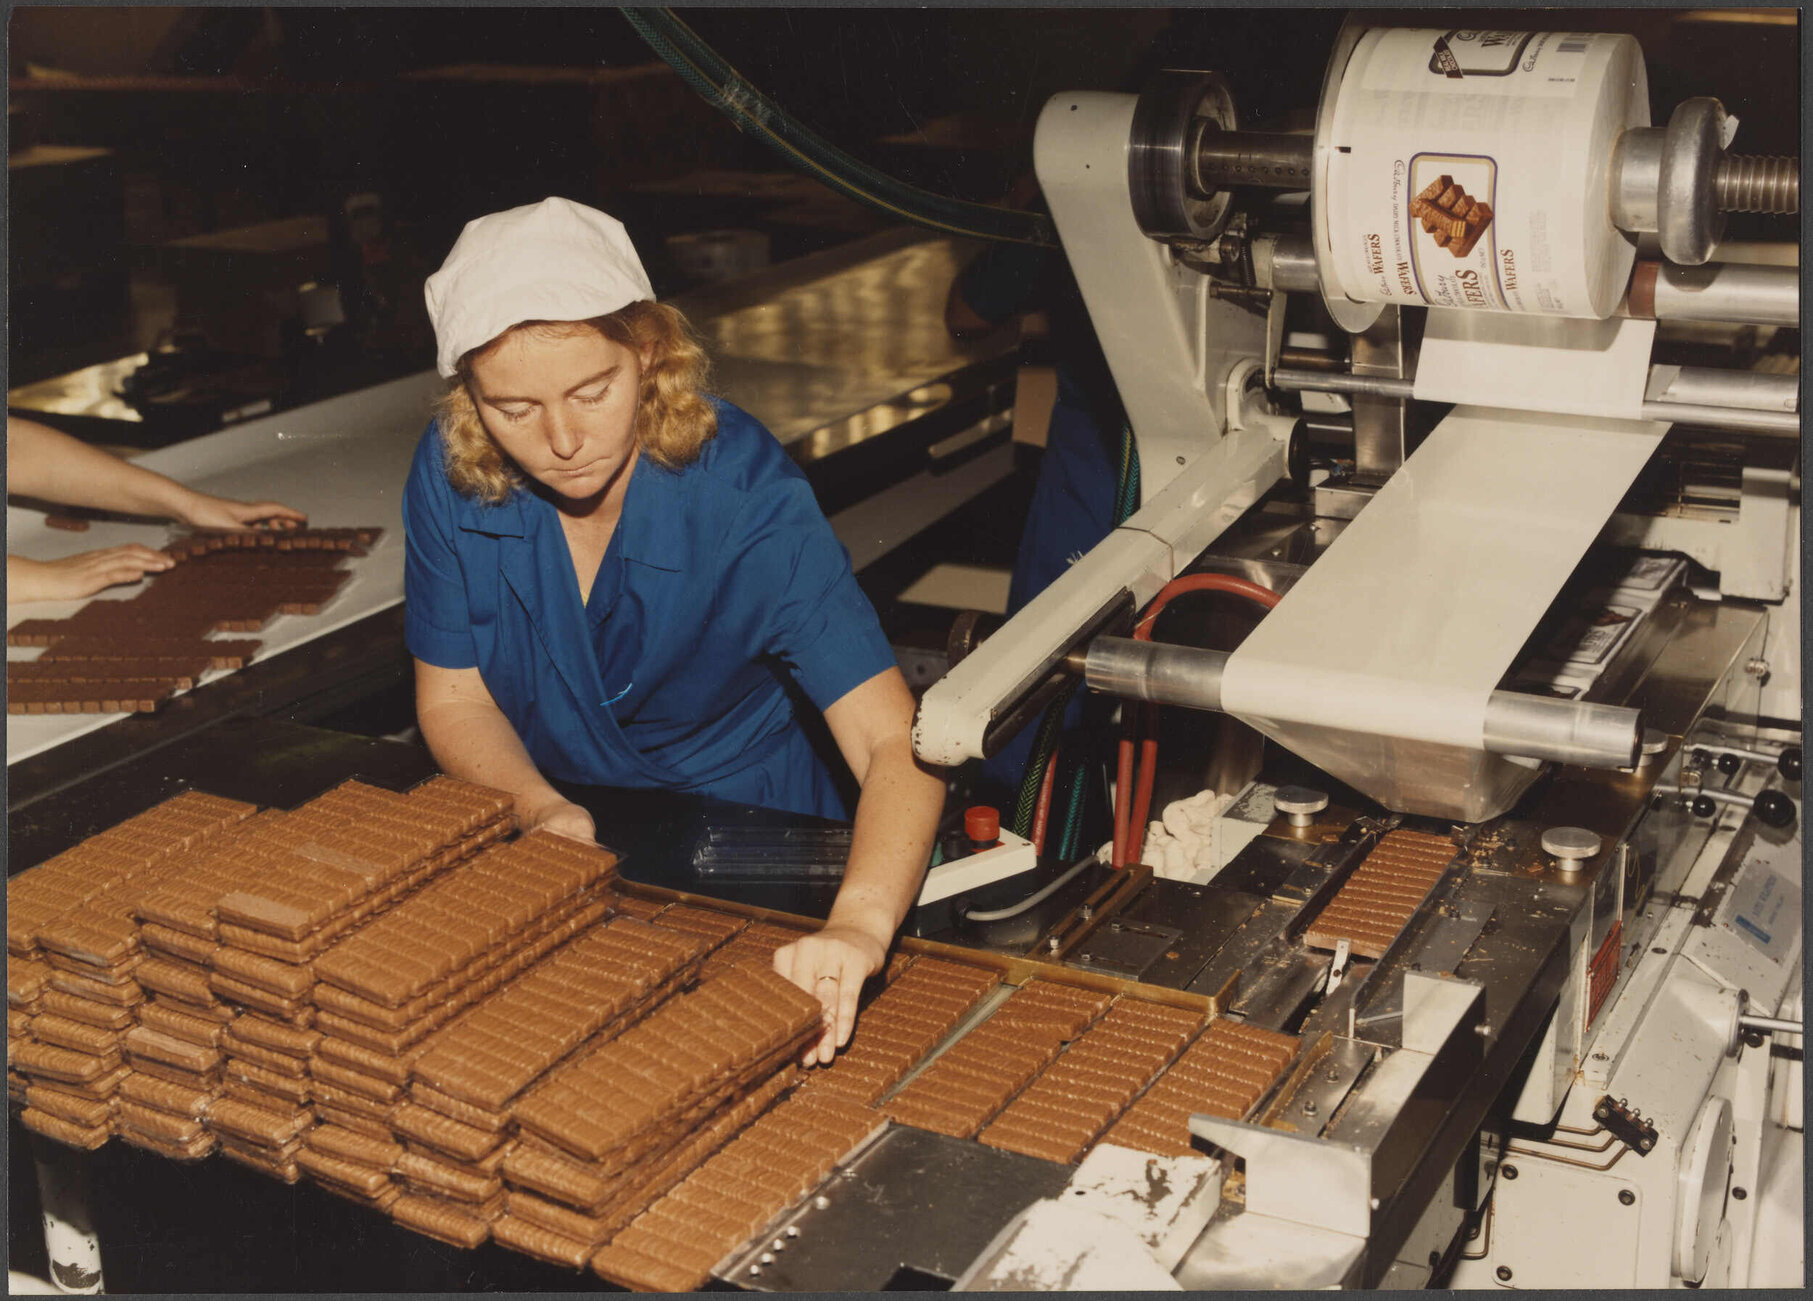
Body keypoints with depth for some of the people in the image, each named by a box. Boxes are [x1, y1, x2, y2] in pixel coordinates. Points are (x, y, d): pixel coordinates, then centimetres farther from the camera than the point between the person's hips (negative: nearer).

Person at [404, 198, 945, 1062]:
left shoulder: (744, 495, -24)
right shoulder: (452, 475, -13)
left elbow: (896, 741, -32)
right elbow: (454, 698, 0)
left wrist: (858, 927, -51)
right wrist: (539, 810, -22)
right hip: (561, 835, 3)